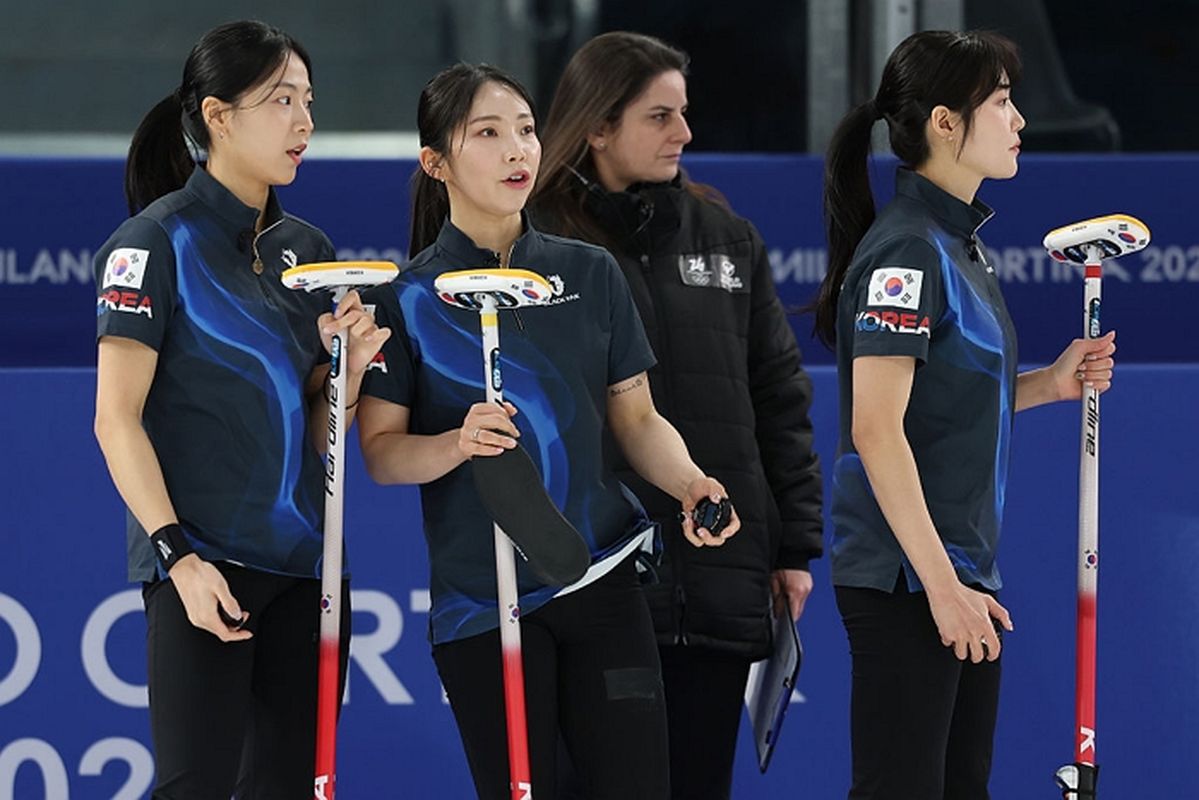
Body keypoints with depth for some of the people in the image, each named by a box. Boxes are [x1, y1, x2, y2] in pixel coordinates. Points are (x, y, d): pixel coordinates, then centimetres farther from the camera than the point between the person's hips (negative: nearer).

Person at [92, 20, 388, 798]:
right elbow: (117, 421, -10)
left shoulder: (307, 248, 14)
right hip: (205, 567, -7)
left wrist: (348, 367, -4)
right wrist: (177, 554, -18)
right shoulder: (157, 243, -6)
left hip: (305, 561, 7)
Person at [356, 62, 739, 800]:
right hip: (480, 595, -2)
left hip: (601, 580, 2)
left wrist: (689, 482, -9)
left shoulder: (591, 274, 7)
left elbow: (636, 416, 10)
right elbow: (381, 451, -6)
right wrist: (458, 442, -26)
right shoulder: (409, 299, -2)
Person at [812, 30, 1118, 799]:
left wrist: (1047, 383, 7)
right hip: (906, 580, -10)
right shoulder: (907, 251, -15)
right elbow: (878, 431, -20)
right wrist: (940, 583, -21)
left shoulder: (961, 243, 14)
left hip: (962, 571, 10)